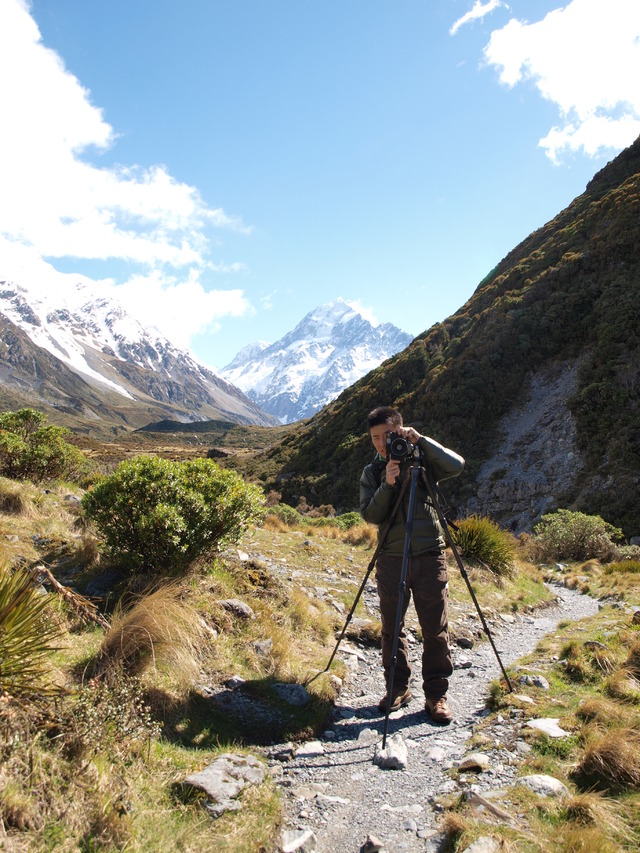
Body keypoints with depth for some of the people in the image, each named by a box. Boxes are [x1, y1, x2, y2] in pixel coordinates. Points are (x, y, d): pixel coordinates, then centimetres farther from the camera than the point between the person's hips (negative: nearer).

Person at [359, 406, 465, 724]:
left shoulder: (422, 460, 2)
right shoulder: (372, 472, 6)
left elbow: (456, 465, -16)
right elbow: (370, 515, -5)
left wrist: (420, 439, -20)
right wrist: (387, 484, -20)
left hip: (429, 556, -2)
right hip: (391, 559, 2)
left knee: (435, 628, 2)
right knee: (391, 628, 9)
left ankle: (436, 695, 16)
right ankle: (398, 688, 25)